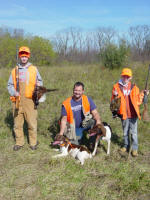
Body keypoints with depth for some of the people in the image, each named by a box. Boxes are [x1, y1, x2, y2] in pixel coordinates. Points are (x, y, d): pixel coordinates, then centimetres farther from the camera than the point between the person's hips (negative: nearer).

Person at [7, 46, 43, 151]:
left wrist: (39, 85, -5)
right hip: (17, 101, 2)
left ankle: (33, 142, 14)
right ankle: (19, 142, 22)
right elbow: (10, 85, 12)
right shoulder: (14, 70, 11)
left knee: (32, 122, -1)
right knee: (17, 123, 7)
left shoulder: (34, 69, 9)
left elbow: (40, 81, 18)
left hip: (29, 100, -1)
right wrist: (14, 93, -6)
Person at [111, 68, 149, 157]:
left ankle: (135, 149, 14)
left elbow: (138, 101, 8)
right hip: (124, 114, 1)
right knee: (125, 132, 16)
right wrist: (115, 96, -17)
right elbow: (113, 101, 3)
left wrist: (142, 94, -5)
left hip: (133, 114, 0)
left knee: (134, 132, 3)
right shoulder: (117, 86, 0)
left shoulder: (134, 87, 3)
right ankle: (126, 146, 33)